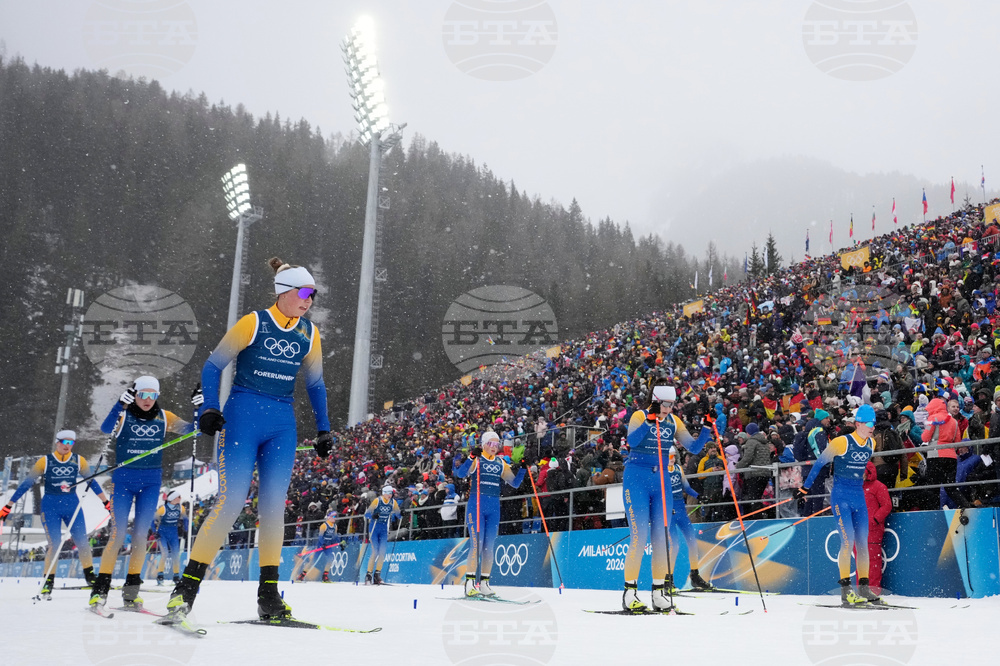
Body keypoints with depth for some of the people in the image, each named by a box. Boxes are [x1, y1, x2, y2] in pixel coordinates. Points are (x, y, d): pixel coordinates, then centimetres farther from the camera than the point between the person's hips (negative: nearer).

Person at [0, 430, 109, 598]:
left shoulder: (79, 460, 3)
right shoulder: (45, 461, -4)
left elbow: (92, 482, 10)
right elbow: (26, 483, -1)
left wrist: (106, 502, 10)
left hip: (72, 505, 2)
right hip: (50, 507, -2)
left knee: (83, 542, -3)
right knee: (55, 545, -11)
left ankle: (90, 576, 13)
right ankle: (48, 581, 5)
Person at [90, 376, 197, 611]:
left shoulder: (163, 417, 4)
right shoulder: (123, 416, -5)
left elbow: (192, 429, -2)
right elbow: (106, 429, -25)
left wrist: (199, 408, -20)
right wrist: (119, 404, -41)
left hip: (151, 483, 3)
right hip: (123, 480, -2)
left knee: (140, 534, 3)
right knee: (118, 534, -8)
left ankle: (131, 589, 12)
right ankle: (100, 589, 1)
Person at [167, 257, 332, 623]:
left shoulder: (309, 333, 9)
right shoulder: (253, 323, -5)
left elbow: (315, 384, 19)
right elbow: (213, 366, -2)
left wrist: (323, 428, 17)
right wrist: (209, 408, -15)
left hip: (282, 425, 4)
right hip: (242, 416, -4)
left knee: (274, 506, 1)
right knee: (231, 501, -12)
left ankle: (268, 595, 8)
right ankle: (186, 588, -3)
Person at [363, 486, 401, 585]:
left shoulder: (393, 502, 1)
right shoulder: (377, 500, -10)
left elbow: (397, 514, 10)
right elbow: (366, 514, -9)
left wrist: (400, 513, -13)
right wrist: (372, 516, -30)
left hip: (384, 530, 4)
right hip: (374, 528, -3)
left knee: (382, 552, -6)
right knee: (375, 552, -9)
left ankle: (377, 574, 1)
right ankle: (369, 574, 0)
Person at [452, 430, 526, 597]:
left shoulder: (501, 463, 14)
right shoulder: (476, 460, 0)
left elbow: (515, 483, 14)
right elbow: (461, 474, -16)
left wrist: (522, 467, 0)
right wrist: (472, 457, -27)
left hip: (494, 507, 5)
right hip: (476, 505, -5)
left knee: (489, 546, 5)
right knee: (476, 544, -12)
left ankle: (484, 582, 12)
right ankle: (470, 583, -8)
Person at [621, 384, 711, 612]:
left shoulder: (674, 422, 7)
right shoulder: (640, 416, -8)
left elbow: (694, 448, 4)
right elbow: (632, 441, -26)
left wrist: (706, 429, -10)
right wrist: (650, 420, -36)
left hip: (661, 482, 5)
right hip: (636, 479, -5)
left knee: (661, 537, 3)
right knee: (639, 536, -11)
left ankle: (658, 591, 11)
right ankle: (630, 591, -2)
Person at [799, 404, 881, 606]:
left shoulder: (871, 444, 5)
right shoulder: (841, 442, -14)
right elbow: (820, 462, -6)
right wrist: (806, 486, -3)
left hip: (859, 496, 6)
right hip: (841, 496, -6)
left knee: (862, 543, 6)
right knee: (847, 541, -13)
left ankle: (864, 588, 14)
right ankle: (845, 590, -8)